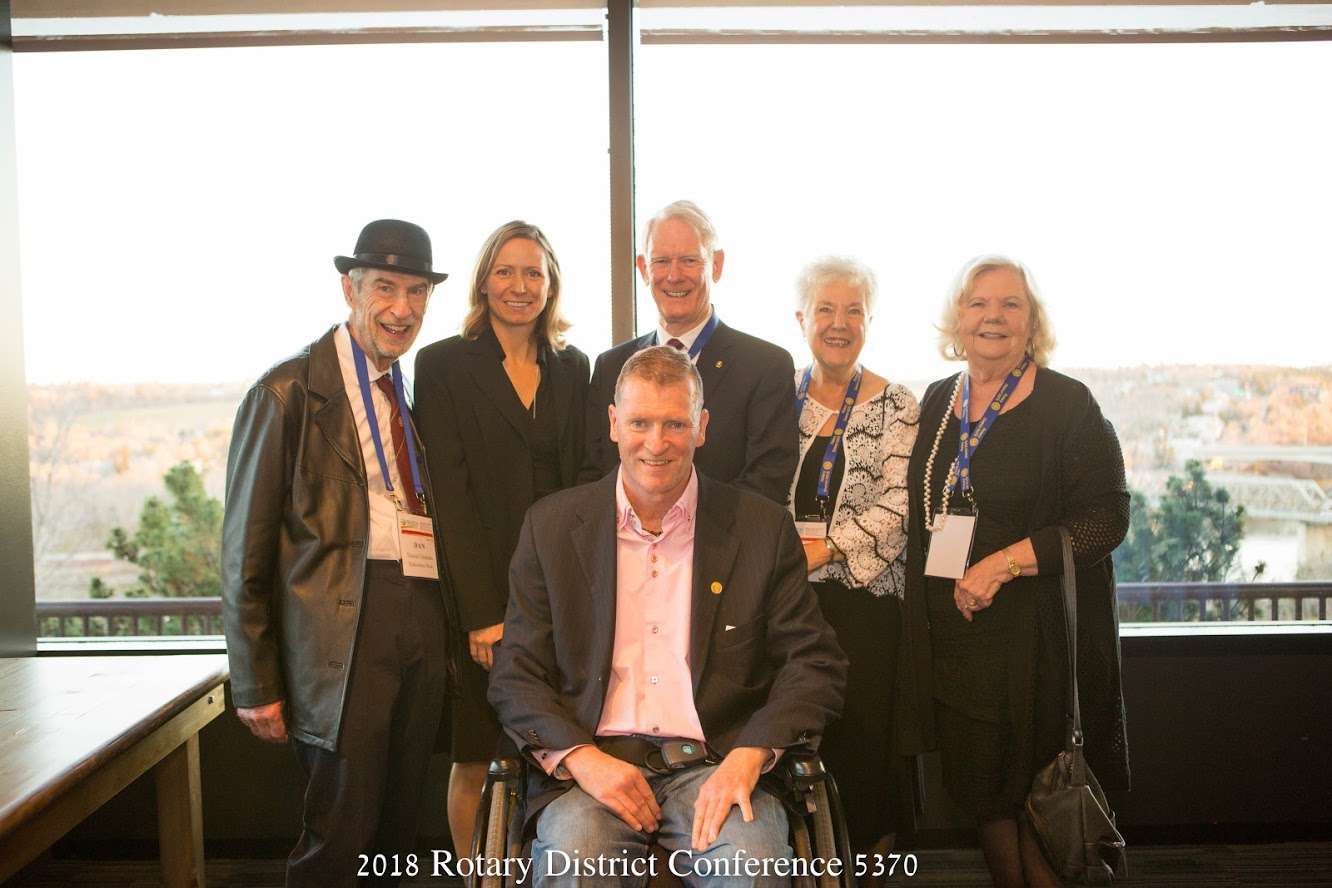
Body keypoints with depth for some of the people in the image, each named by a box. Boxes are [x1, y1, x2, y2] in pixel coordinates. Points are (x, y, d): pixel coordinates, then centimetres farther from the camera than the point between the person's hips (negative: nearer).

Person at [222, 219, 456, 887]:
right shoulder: (289, 392, -4)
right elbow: (246, 549, -5)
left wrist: (455, 633, 8)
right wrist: (256, 687, -6)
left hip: (423, 624, 6)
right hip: (343, 628, -5)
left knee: (400, 830, 14)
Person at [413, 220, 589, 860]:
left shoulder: (573, 367, 10)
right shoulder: (444, 364, -1)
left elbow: (583, 482, 10)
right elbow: (449, 493, -7)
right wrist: (482, 611, -13)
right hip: (481, 594, -3)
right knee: (475, 760, 6)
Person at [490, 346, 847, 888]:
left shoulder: (763, 528, 6)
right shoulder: (551, 525, 7)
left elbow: (815, 665, 4)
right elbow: (515, 676, 6)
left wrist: (748, 757, -13)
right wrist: (582, 758, -12)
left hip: (717, 767, 1)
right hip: (589, 766, 0)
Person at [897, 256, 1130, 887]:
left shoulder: (1067, 404, -6)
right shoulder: (936, 402, 9)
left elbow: (1106, 517, -12)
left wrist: (1003, 563, -20)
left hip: (1037, 639, -5)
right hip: (951, 638, 5)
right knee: (982, 794, 14)